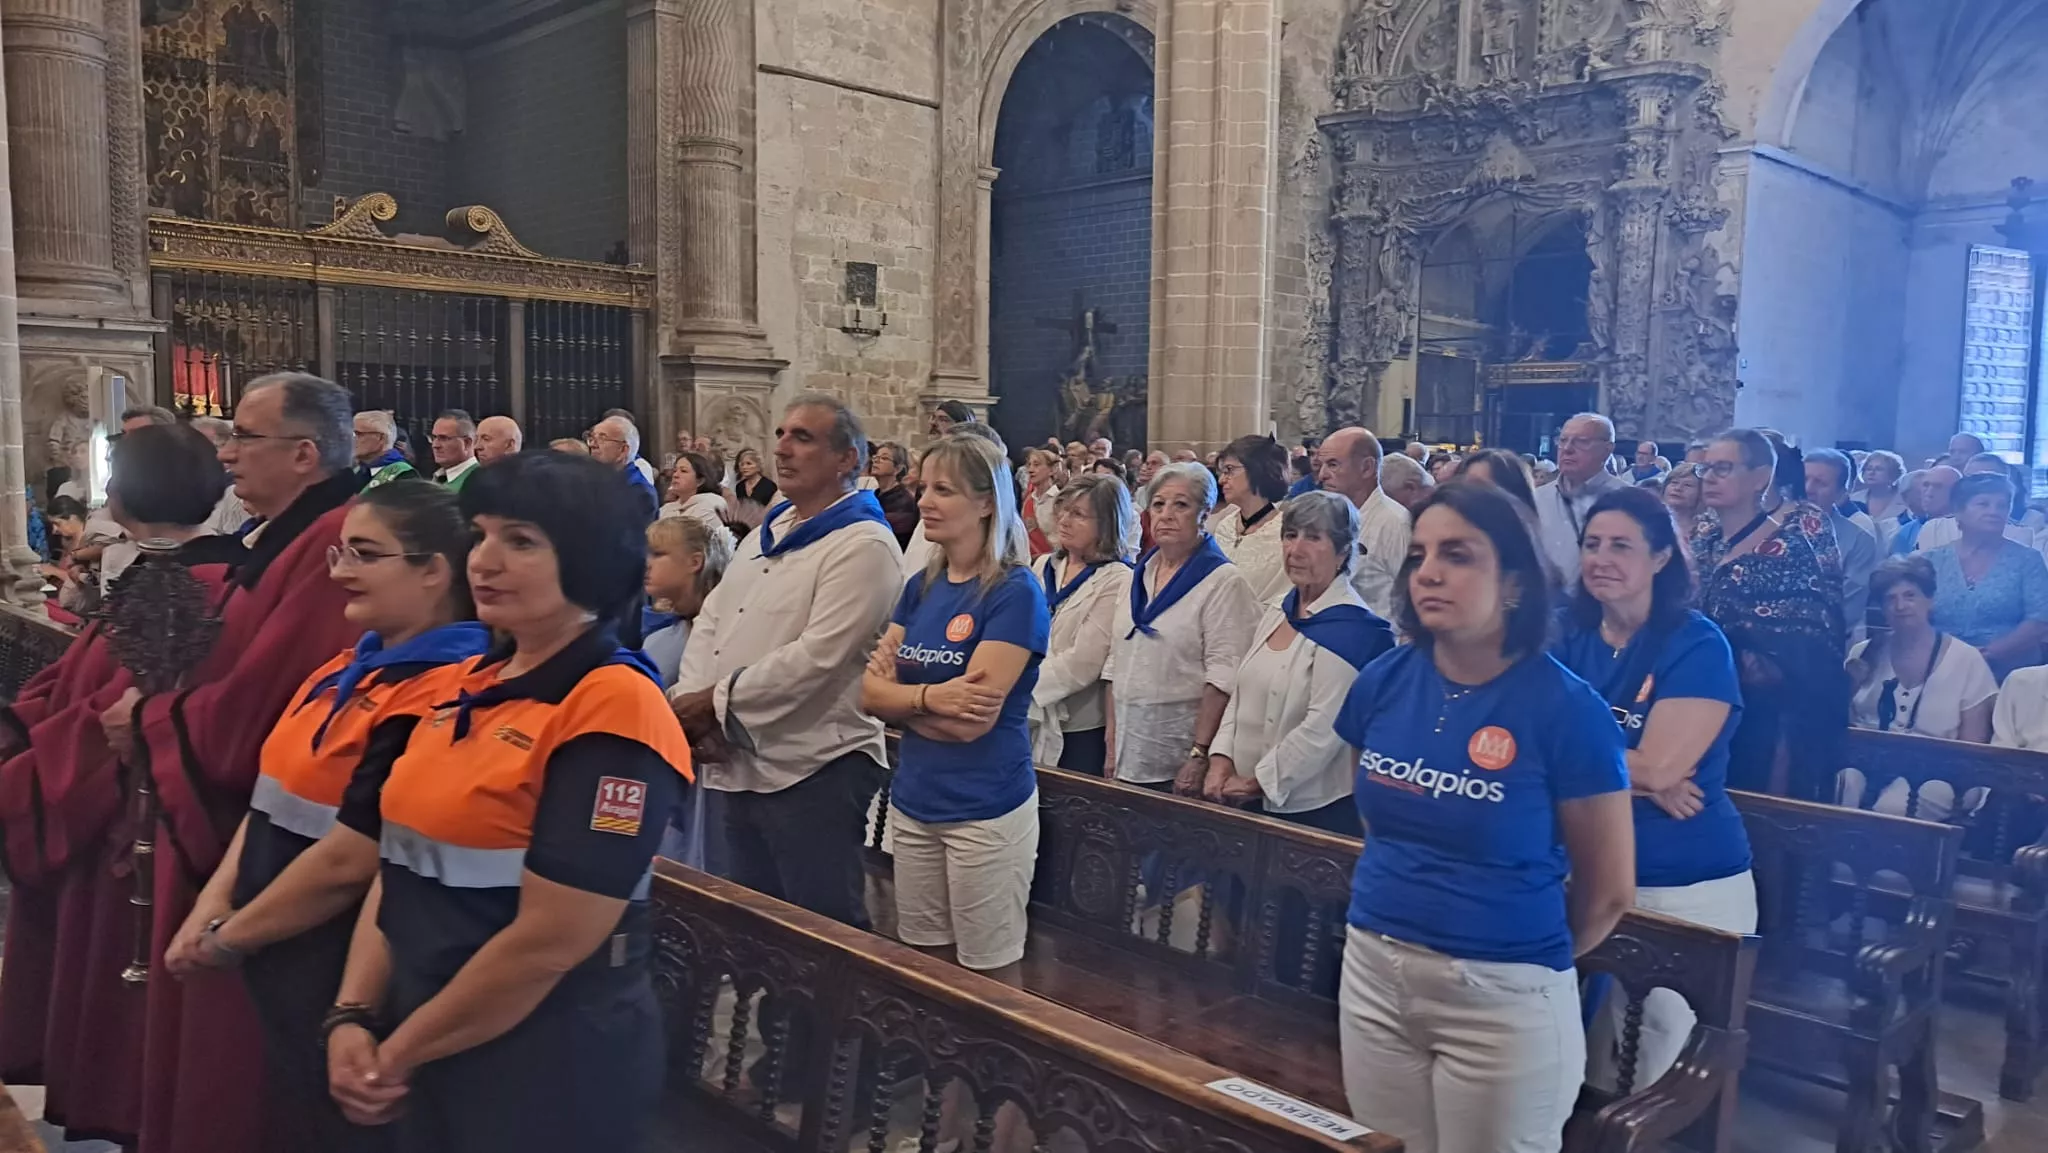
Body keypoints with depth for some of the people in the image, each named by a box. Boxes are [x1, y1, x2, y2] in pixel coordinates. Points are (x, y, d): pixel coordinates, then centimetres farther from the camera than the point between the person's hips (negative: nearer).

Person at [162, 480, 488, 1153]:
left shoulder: (438, 700, -24)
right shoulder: (350, 669, 7)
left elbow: (348, 863, -24)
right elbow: (276, 797, 10)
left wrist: (226, 938, -10)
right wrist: (213, 903, -3)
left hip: (344, 988, -9)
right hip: (284, 969, 9)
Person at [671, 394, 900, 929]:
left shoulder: (862, 544, -14)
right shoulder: (764, 534, 15)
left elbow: (818, 655, -23)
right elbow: (712, 619, 14)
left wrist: (720, 699, -16)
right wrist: (689, 697, -4)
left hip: (815, 769, -9)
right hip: (743, 764, 9)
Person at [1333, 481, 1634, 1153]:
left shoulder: (1565, 708, -15)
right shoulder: (1384, 682, -2)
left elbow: (1609, 890, -5)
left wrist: (1532, 956, 8)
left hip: (1503, 992, -4)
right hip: (1372, 970, 5)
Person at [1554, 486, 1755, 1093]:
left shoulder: (1698, 644, -11)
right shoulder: (1570, 640, 3)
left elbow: (1659, 766, -21)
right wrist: (1637, 778, -18)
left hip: (1687, 887, -4)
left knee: (1665, 1074, 9)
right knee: (1588, 1057, 16)